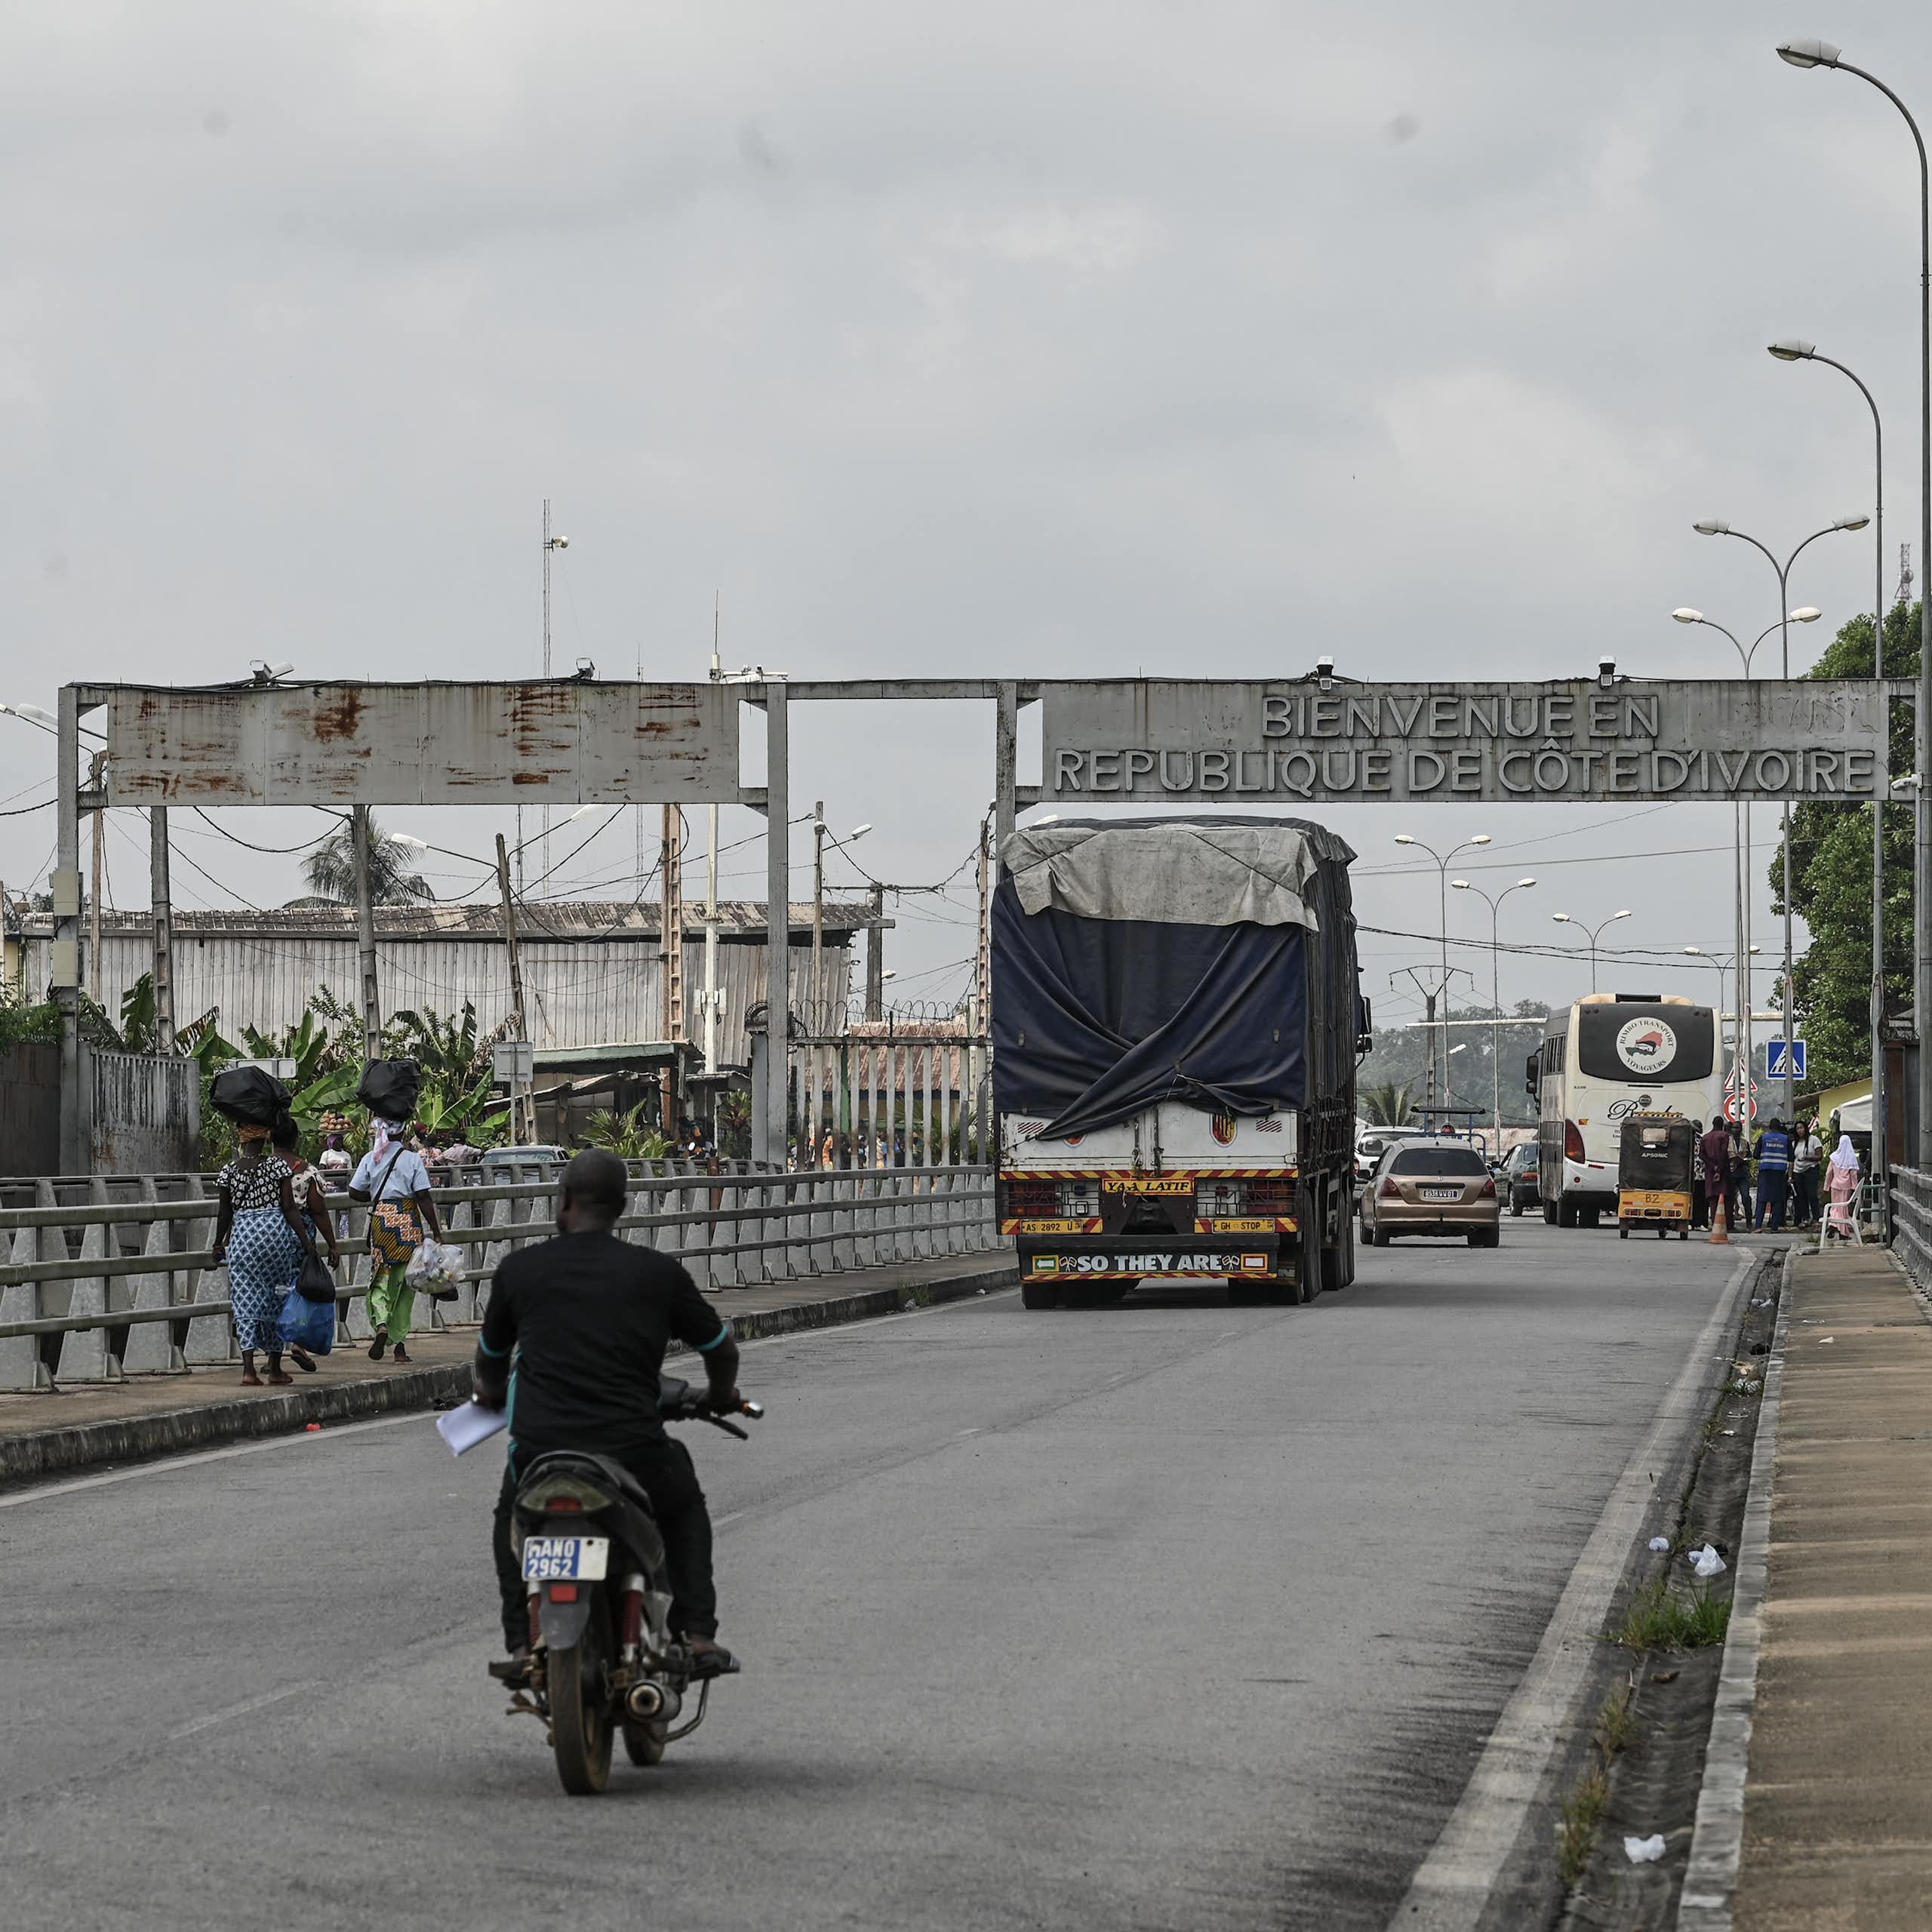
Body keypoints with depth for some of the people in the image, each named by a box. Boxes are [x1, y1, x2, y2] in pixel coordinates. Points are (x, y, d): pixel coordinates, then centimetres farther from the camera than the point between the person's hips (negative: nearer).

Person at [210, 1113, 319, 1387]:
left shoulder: (228, 1172, 0)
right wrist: (306, 1243, -2)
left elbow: (225, 1214, 6)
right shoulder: (277, 1166, -3)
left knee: (246, 1303, 0)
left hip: (242, 1234, 0)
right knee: (276, 1301, 12)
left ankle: (248, 1368, -15)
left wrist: (219, 1246, 19)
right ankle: (275, 1368, 18)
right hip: (276, 1232, 0)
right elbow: (289, 1209, -5)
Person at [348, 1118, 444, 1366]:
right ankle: (400, 1342, 10)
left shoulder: (371, 1159, 2)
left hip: (381, 1218, 1)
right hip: (408, 1222, -1)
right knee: (406, 1283, 8)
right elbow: (424, 1198, -7)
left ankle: (381, 1323, -23)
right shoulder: (412, 1159, -4)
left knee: (381, 1280, 6)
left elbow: (354, 1193, 3)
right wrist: (436, 1230, -1)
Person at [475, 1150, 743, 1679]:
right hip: (635, 1454, 0)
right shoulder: (659, 1272, 6)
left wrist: (492, 1392, 48)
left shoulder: (518, 1269, 6)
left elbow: (491, 1355, 24)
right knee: (685, 1506, 33)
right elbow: (720, 1348, 19)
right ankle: (699, 1635, 19)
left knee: (513, 1517, 35)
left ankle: (522, 1644, 20)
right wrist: (721, 1394, 43)